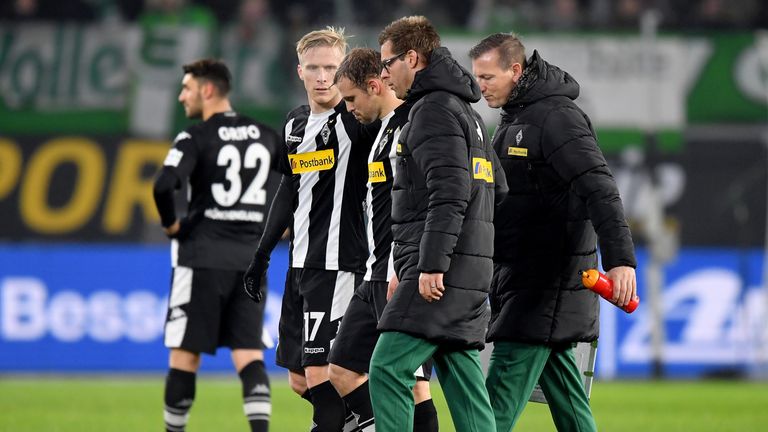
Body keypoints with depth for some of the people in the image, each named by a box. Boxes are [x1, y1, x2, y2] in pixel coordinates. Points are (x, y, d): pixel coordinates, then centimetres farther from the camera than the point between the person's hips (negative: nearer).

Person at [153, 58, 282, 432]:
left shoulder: (195, 138, -8)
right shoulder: (265, 135, 9)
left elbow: (164, 186, -23)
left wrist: (170, 224, -6)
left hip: (203, 254, -5)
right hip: (252, 257, 5)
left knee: (185, 354, 4)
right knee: (249, 353, 2)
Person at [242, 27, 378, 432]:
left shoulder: (356, 119, -8)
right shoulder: (297, 121, 14)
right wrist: (262, 253, 23)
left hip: (339, 264, -8)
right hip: (300, 264, 8)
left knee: (320, 372, -13)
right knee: (299, 380, 11)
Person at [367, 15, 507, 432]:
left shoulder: (435, 109, -9)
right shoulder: (466, 112, 22)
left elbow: (449, 193, -19)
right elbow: (497, 187, 26)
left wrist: (432, 265, -22)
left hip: (440, 275, -10)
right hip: (470, 273, 10)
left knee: (388, 370, -12)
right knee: (462, 381, 7)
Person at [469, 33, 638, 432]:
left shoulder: (557, 118, -15)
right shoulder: (514, 119, 16)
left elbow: (599, 189, -24)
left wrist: (620, 259, -34)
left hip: (550, 276, -10)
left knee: (505, 384, -13)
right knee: (559, 384, 9)